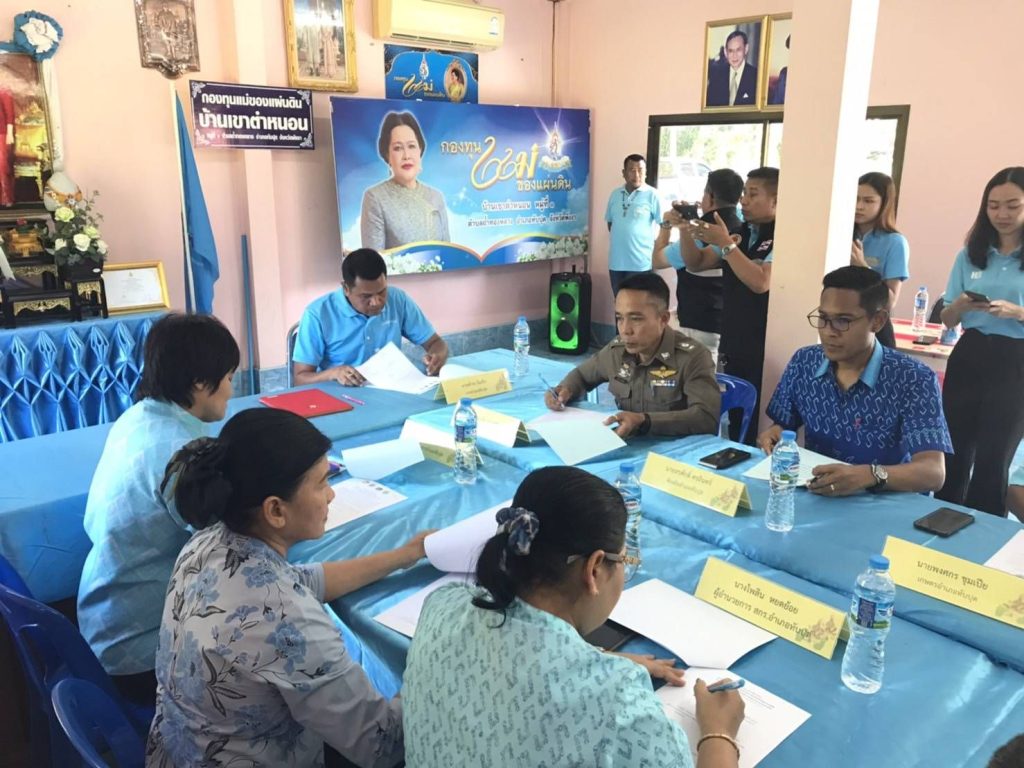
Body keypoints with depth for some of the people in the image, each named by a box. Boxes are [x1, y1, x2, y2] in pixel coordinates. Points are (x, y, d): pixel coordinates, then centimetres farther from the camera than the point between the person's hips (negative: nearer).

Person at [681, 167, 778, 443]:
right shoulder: (740, 233, 11)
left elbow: (760, 282, -24)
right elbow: (695, 264, 15)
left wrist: (725, 244, -20)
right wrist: (686, 231, -2)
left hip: (766, 349, -7)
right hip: (734, 343, 7)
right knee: (736, 417, 15)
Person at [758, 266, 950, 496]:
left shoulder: (914, 380, -11)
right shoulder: (803, 363, 1)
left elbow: (933, 472, -19)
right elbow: (783, 426, 13)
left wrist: (871, 476, -37)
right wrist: (774, 435, -10)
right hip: (813, 496, 4)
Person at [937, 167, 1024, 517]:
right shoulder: (970, 255, 6)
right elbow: (947, 319, 8)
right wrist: (961, 306, -13)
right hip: (969, 357, 3)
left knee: (992, 460, 4)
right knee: (954, 453, 9)